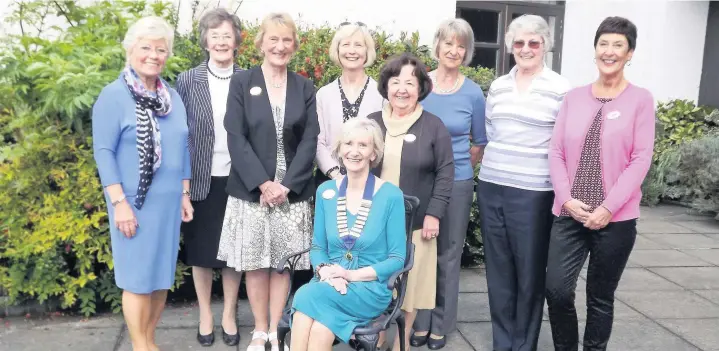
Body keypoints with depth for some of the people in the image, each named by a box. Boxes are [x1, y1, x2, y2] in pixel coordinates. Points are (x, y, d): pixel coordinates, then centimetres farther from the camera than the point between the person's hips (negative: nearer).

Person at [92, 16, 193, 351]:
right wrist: (119, 203, -16)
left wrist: (184, 194, 12)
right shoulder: (113, 95, -8)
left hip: (169, 200, 6)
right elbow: (103, 152, -10)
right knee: (139, 277, 2)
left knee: (162, 275, 12)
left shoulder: (173, 96, 9)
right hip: (135, 202, -5)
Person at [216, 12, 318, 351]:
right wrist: (264, 183, -15)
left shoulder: (304, 87, 7)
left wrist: (286, 185, -11)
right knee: (255, 265, 7)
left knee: (283, 264, 8)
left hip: (292, 192, 1)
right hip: (251, 191, -1)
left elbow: (310, 140, 0)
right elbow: (236, 138, -7)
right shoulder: (241, 82, 1)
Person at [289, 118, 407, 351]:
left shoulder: (391, 195, -5)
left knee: (307, 297, -31)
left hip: (371, 288, -3)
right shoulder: (326, 192, 7)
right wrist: (325, 271, -12)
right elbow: (317, 247, 12)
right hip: (329, 286, 3)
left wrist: (353, 275, -16)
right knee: (318, 329, -32)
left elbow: (397, 259, -4)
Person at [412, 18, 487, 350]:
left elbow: (480, 142, 7)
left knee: (448, 256, 9)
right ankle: (419, 322, 22)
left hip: (457, 184, -1)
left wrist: (458, 168, 6)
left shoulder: (473, 93, -4)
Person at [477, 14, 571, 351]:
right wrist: (498, 161, 15)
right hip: (491, 188, 5)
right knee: (498, 270, 12)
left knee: (530, 273, 5)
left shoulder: (561, 88, -3)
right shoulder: (497, 86, 10)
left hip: (533, 193, -4)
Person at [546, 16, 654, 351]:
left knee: (600, 297, 9)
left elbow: (641, 159, -7)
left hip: (616, 217, -2)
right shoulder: (574, 97, 7)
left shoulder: (640, 99, -2)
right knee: (556, 289, -3)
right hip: (569, 213, 2)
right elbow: (556, 152, 4)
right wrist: (567, 199, -8)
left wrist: (609, 207, -13)